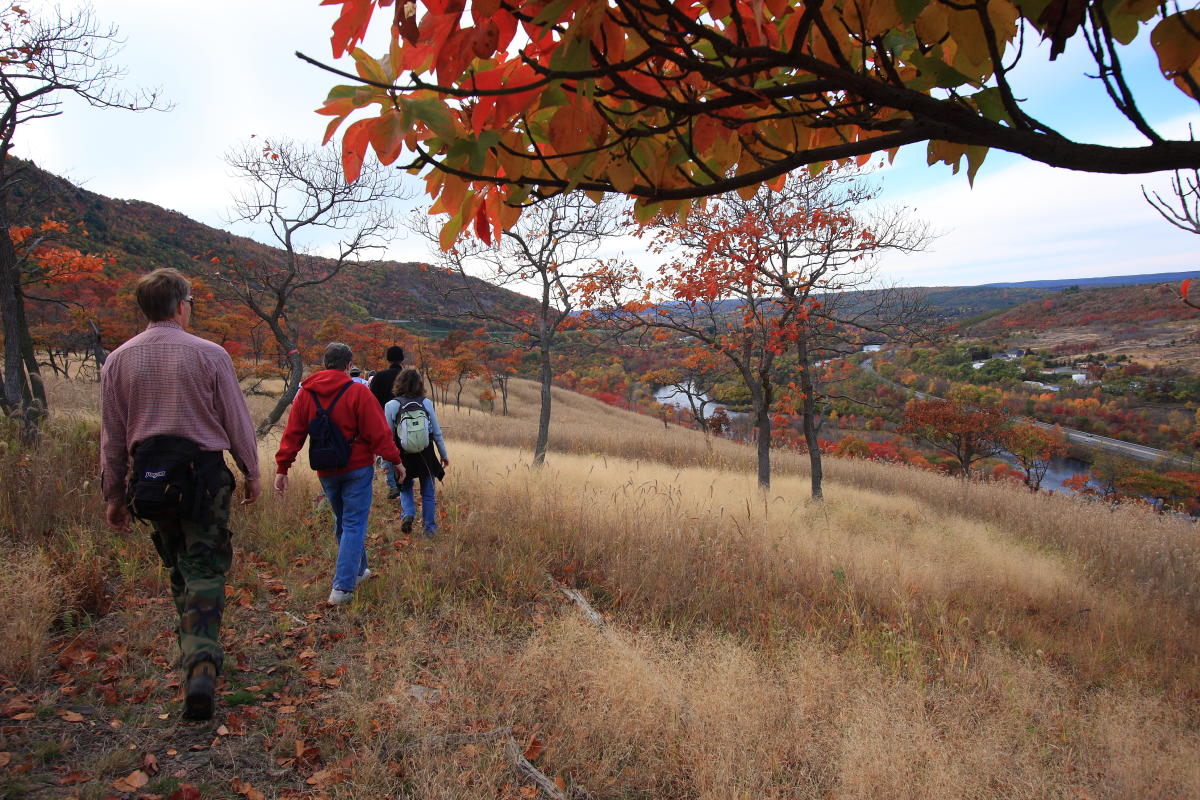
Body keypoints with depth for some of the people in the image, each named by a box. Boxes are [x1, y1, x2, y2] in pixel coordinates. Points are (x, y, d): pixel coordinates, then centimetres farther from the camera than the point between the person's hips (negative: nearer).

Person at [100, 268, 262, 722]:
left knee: (179, 569, 20)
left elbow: (111, 436, 6)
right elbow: (237, 421, -3)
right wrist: (251, 473, 9)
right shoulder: (209, 354, -8)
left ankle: (194, 651, 34)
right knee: (204, 571, -1)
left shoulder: (119, 360, 2)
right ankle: (201, 664, -17)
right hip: (204, 472, -3)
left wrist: (113, 494, 15)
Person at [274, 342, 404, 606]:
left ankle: (358, 571, 35)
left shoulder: (306, 393, 2)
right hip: (357, 469, -5)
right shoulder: (357, 391, -12)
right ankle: (342, 588, -7)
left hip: (326, 472, 5)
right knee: (354, 525, -1)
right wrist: (395, 460, -3)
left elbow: (292, 434, 2)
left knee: (342, 522, 21)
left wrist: (281, 468, 6)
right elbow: (378, 432, -12)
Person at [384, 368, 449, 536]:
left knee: (405, 487, 20)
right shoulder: (426, 403, -2)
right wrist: (444, 455, 12)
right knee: (428, 493, 12)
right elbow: (437, 432, 2)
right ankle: (430, 528, 16)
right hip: (426, 454, 1)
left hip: (403, 454, -1)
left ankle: (407, 514, -4)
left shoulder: (391, 405, -5)